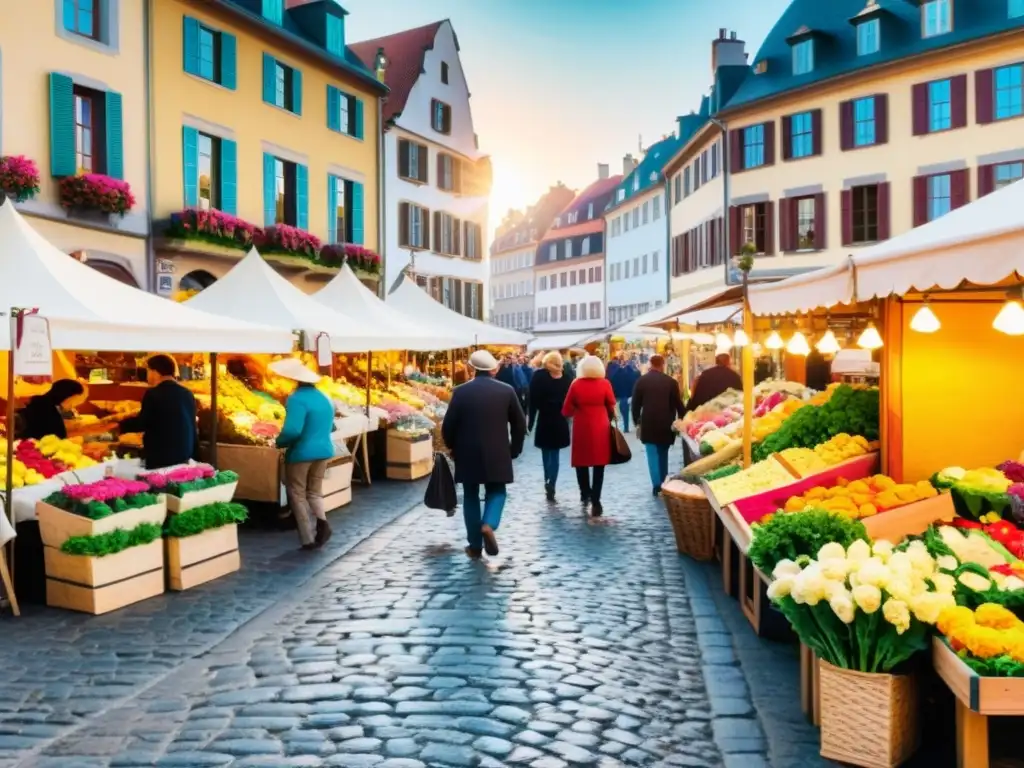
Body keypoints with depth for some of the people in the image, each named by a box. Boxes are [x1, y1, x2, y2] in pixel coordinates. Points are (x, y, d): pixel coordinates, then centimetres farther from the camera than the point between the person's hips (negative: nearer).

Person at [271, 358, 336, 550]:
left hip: (301, 453, -7)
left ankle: (308, 539, 7)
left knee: (297, 495, 9)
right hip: (324, 451, 7)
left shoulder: (297, 399, -19)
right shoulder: (324, 398, 8)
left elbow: (292, 430, -26)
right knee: (314, 492, 19)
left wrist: (280, 443, -8)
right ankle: (322, 520, -8)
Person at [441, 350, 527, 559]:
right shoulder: (507, 390, -2)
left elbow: (448, 425, -4)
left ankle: (475, 545, 14)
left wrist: (452, 447, 13)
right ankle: (489, 524, -12)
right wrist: (515, 450, 13)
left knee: (471, 496, 12)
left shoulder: (461, 391, -6)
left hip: (467, 454, 0)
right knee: (496, 492, 16)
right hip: (498, 453, 0)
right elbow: (519, 423, 1)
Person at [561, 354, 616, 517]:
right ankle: (595, 501, 2)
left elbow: (566, 411, -3)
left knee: (582, 462, 17)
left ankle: (585, 494, 28)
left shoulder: (576, 384, -6)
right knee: (599, 464, 6)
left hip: (581, 428, 0)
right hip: (600, 428, 0)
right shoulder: (605, 383, -7)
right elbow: (611, 408, -1)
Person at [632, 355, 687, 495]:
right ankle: (663, 482, 23)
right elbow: (678, 403, -1)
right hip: (666, 423, 1)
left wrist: (637, 421, 12)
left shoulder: (641, 380, -1)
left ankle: (657, 485, -7)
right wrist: (682, 418, 11)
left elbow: (636, 403, 0)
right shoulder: (671, 381, -2)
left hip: (648, 423, -1)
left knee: (653, 453, 1)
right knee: (663, 453, 17)